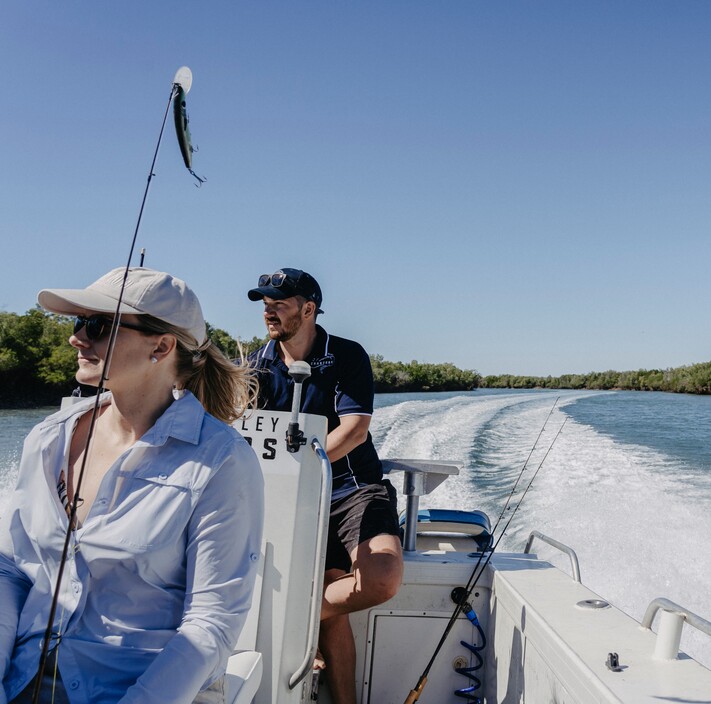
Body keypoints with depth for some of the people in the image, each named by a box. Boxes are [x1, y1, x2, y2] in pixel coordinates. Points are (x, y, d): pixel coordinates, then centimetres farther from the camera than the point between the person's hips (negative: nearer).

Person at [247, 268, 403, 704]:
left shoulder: (347, 356, -5)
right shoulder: (260, 363, 7)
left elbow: (356, 429, -15)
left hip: (355, 488, -2)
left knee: (383, 578, -25)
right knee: (332, 599, -6)